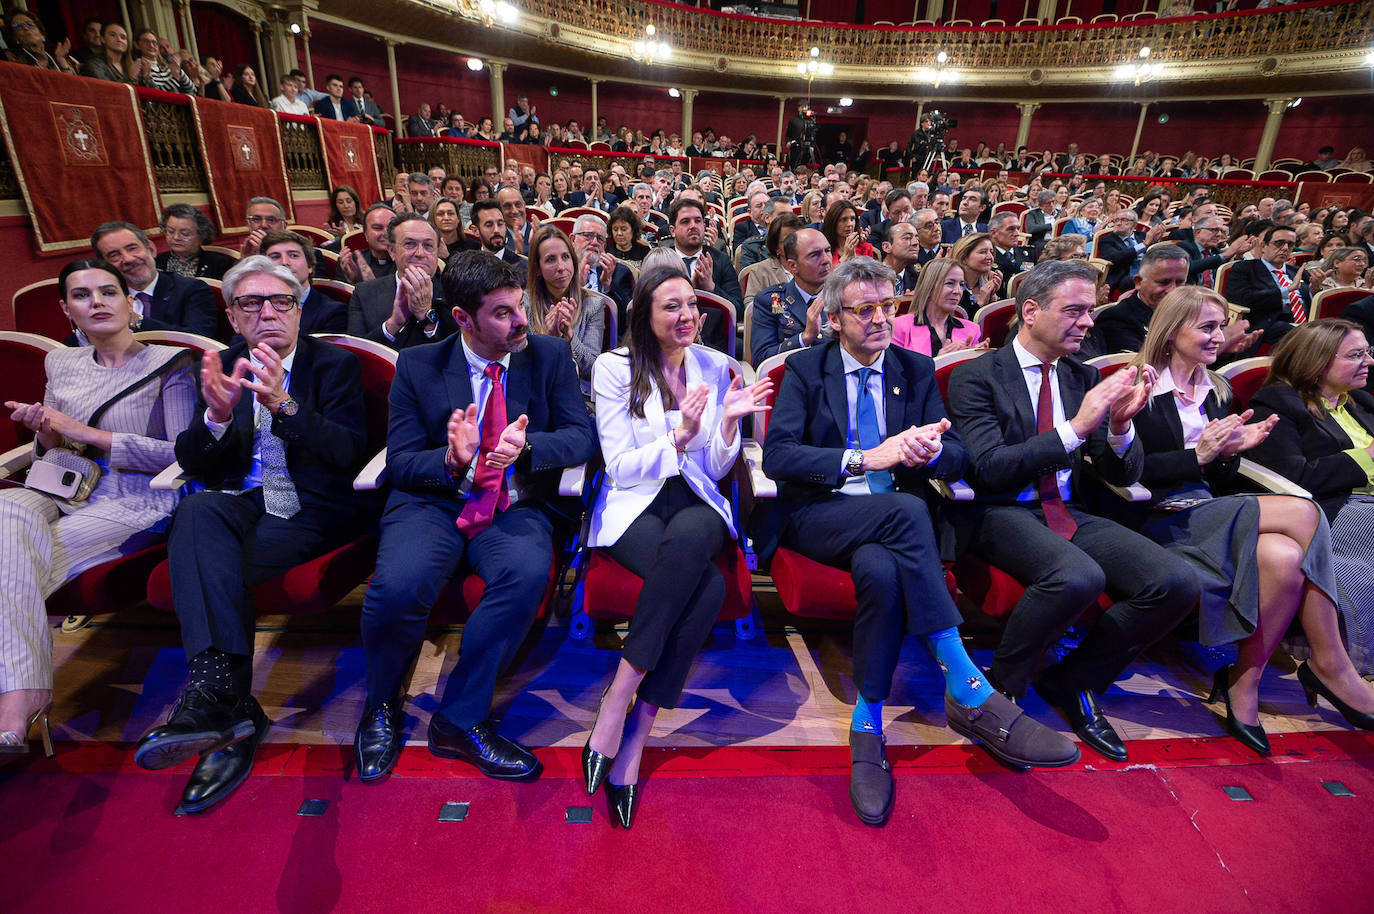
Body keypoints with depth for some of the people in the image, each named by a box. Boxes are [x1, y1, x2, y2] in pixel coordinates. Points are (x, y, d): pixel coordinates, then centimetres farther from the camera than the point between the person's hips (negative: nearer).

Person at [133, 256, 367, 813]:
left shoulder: (335, 365, 2)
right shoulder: (221, 368, 13)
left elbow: (349, 453, -13)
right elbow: (193, 464, 4)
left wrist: (284, 405, -30)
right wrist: (217, 415, -19)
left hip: (310, 514, -3)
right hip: (240, 507, 3)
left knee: (201, 562, -26)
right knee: (199, 511, -31)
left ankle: (214, 700, -18)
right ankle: (225, 696, -36)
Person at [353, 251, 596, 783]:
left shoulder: (550, 356, 5)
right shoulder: (417, 366, 4)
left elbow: (582, 436, -1)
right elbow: (399, 462, 2)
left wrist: (526, 446, -21)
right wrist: (451, 460, -21)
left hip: (515, 508, 0)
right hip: (433, 504, 0)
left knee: (528, 574, -33)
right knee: (397, 586, -29)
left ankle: (460, 719, -11)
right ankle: (382, 709, 6)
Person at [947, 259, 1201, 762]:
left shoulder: (1084, 377, 14)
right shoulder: (975, 376, -4)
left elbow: (1123, 475, 12)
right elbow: (989, 467, -16)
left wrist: (1120, 424, -10)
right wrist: (1075, 427, -20)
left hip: (1068, 514, 6)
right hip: (1001, 514, -6)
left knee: (1176, 582, -16)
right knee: (1078, 576, -34)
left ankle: (1073, 681, 6)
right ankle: (1002, 686, -7)